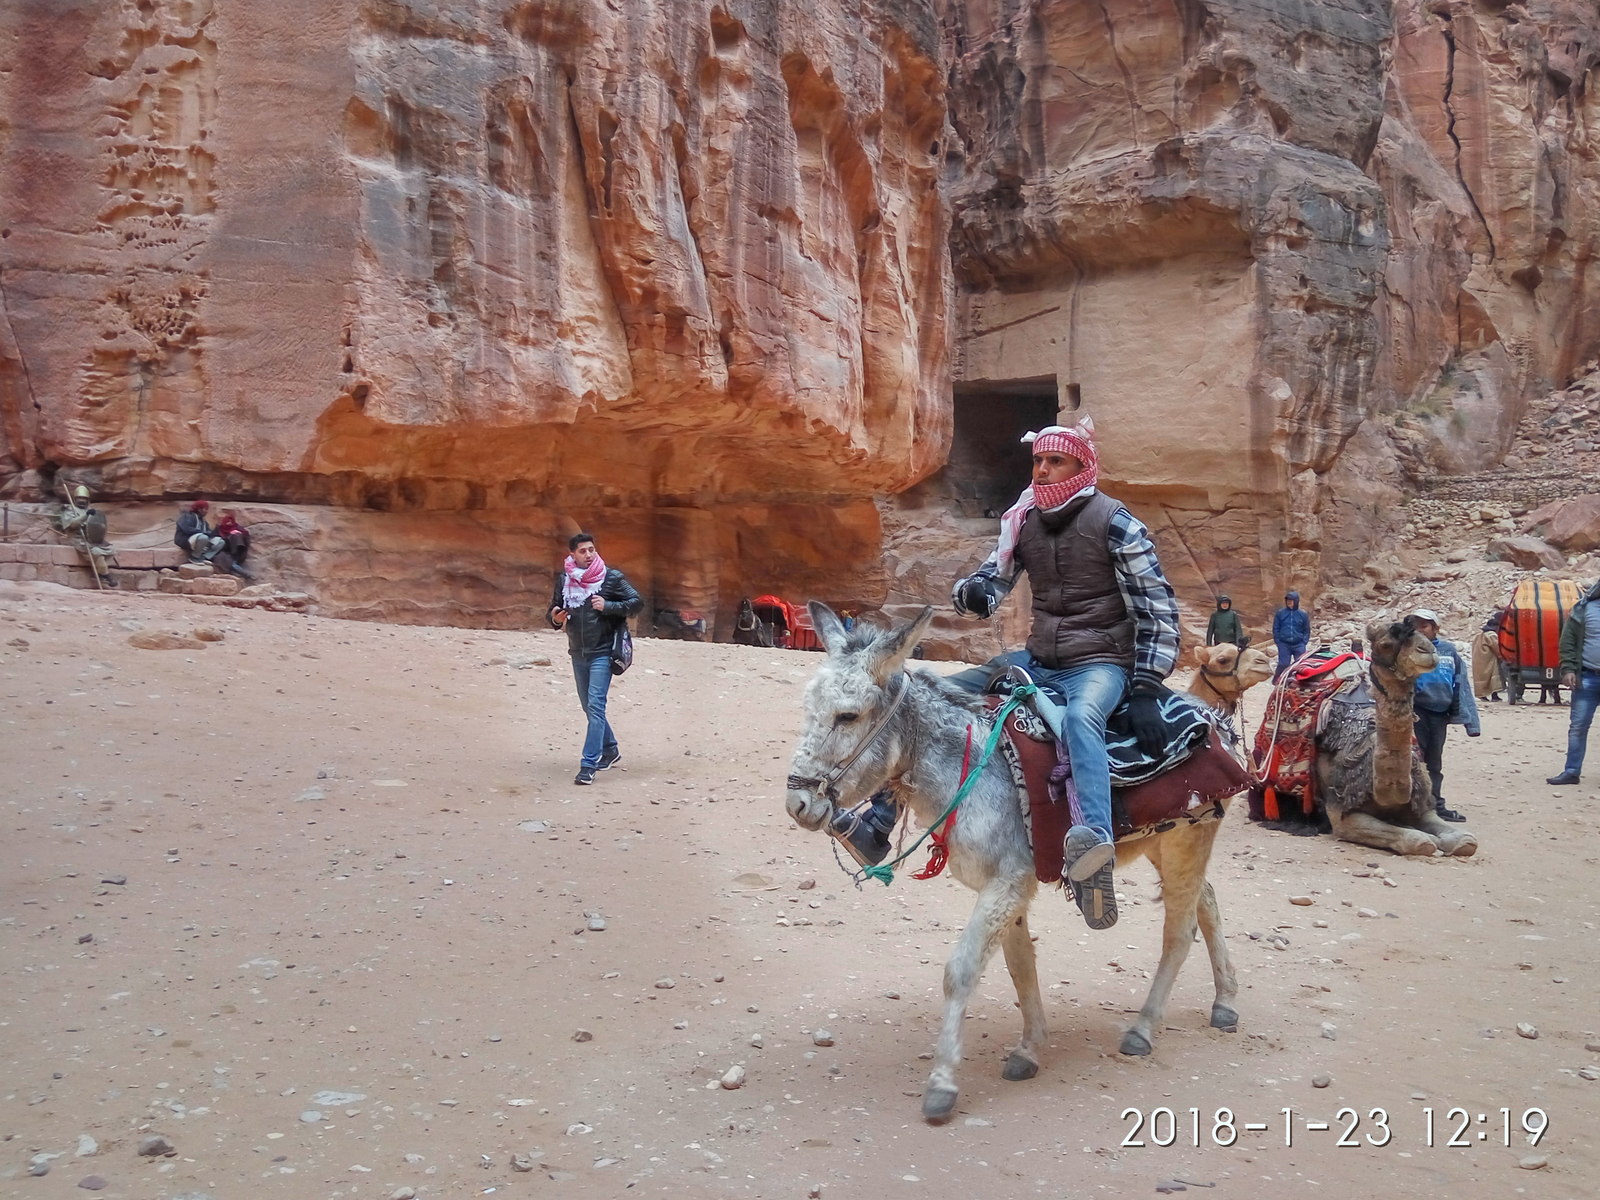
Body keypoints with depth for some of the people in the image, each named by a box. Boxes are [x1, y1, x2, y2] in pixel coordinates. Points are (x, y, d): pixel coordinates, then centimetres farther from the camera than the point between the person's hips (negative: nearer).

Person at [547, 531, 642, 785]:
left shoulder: (612, 577, -7)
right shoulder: (564, 579, 3)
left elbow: (637, 602, -4)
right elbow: (552, 613, 12)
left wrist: (607, 606, -17)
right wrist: (555, 618, -11)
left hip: (602, 652, -5)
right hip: (578, 653, 5)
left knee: (595, 706, -13)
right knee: (589, 707, 16)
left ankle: (588, 765, -13)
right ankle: (610, 750, 36)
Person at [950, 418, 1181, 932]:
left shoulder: (1113, 521, -8)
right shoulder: (1024, 520, 9)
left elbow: (1157, 607, -10)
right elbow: (991, 581, 12)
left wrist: (1146, 689, -19)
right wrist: (973, 593, -15)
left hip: (1099, 663, -7)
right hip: (1038, 660, 7)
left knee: (1080, 717, -41)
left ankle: (1095, 841, -64)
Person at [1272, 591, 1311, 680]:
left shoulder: (1303, 614, 4)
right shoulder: (1280, 613, 3)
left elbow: (1307, 630, 10)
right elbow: (1275, 629, 7)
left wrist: (1304, 642, 0)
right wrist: (1278, 641, -1)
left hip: (1299, 645, 1)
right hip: (1284, 644, -1)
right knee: (1283, 665, -3)